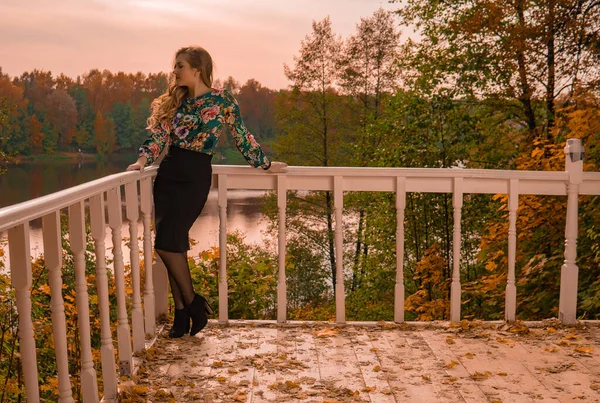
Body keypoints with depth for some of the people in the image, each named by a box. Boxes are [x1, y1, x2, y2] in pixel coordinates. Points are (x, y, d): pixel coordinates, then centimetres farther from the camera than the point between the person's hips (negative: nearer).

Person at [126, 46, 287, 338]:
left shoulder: (222, 100, -3)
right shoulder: (175, 100, 12)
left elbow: (241, 136, 5)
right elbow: (159, 134, 6)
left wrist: (265, 164, 11)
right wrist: (143, 160, -9)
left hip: (195, 175, -5)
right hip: (168, 172, 6)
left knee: (167, 242, -13)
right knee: (174, 244, 4)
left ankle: (192, 304, 5)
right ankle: (182, 311, 14)